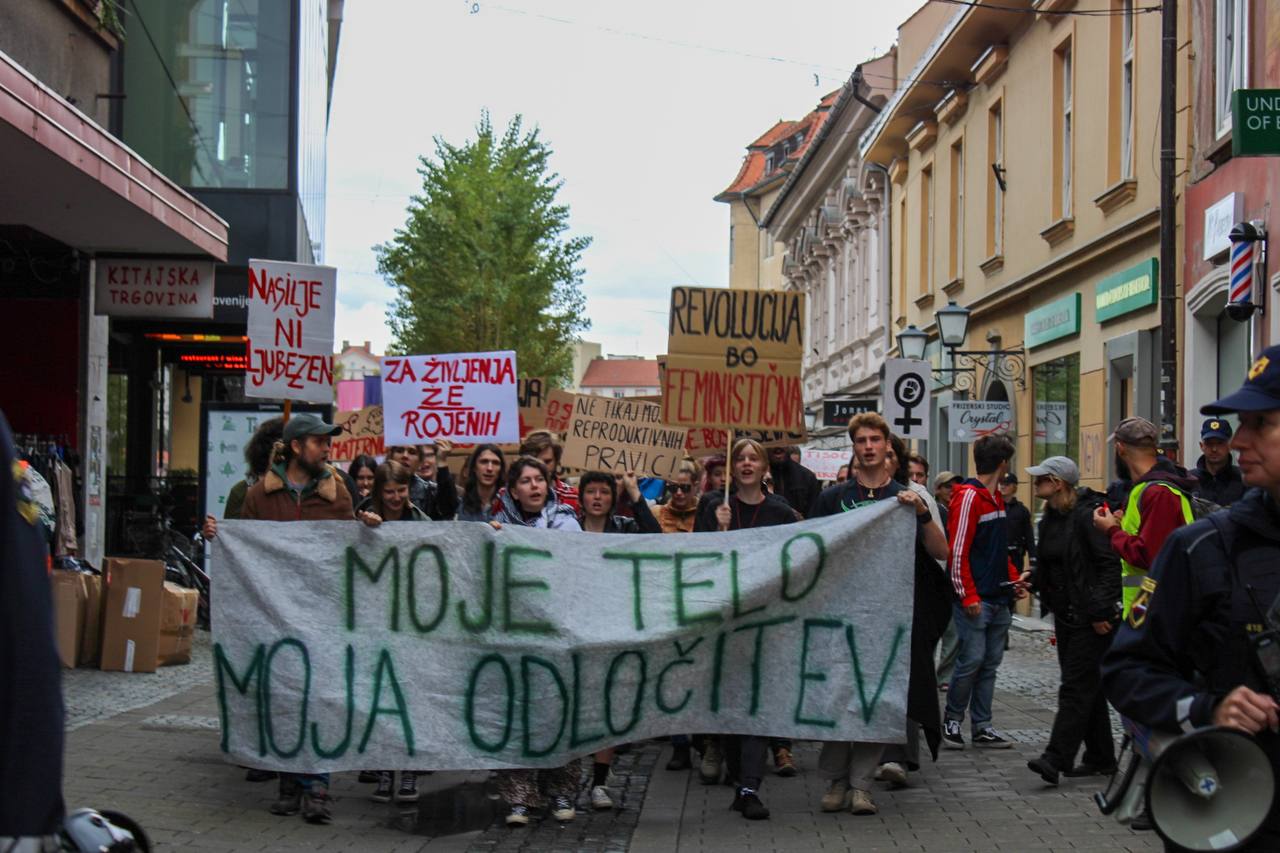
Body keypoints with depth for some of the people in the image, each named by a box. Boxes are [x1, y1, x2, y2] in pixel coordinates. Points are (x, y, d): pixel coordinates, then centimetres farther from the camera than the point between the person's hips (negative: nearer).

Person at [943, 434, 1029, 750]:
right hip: (974, 601, -9)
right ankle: (951, 721, 7)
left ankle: (982, 727, 13)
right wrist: (968, 596, -17)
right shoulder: (968, 496, -11)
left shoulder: (996, 497, 17)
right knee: (972, 659, -8)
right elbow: (957, 551, -15)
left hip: (999, 600, 9)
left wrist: (1014, 578, 13)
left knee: (990, 664, 8)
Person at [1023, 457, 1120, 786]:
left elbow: (1110, 564, -18)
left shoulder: (1087, 514, -15)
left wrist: (1101, 611, -21)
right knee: (1087, 686, 13)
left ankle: (1056, 758, -16)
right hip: (1066, 616, 10)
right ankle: (1100, 757, 20)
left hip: (1090, 618, -10)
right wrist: (1032, 581, 4)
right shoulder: (1051, 518, 13)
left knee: (1076, 687, -11)